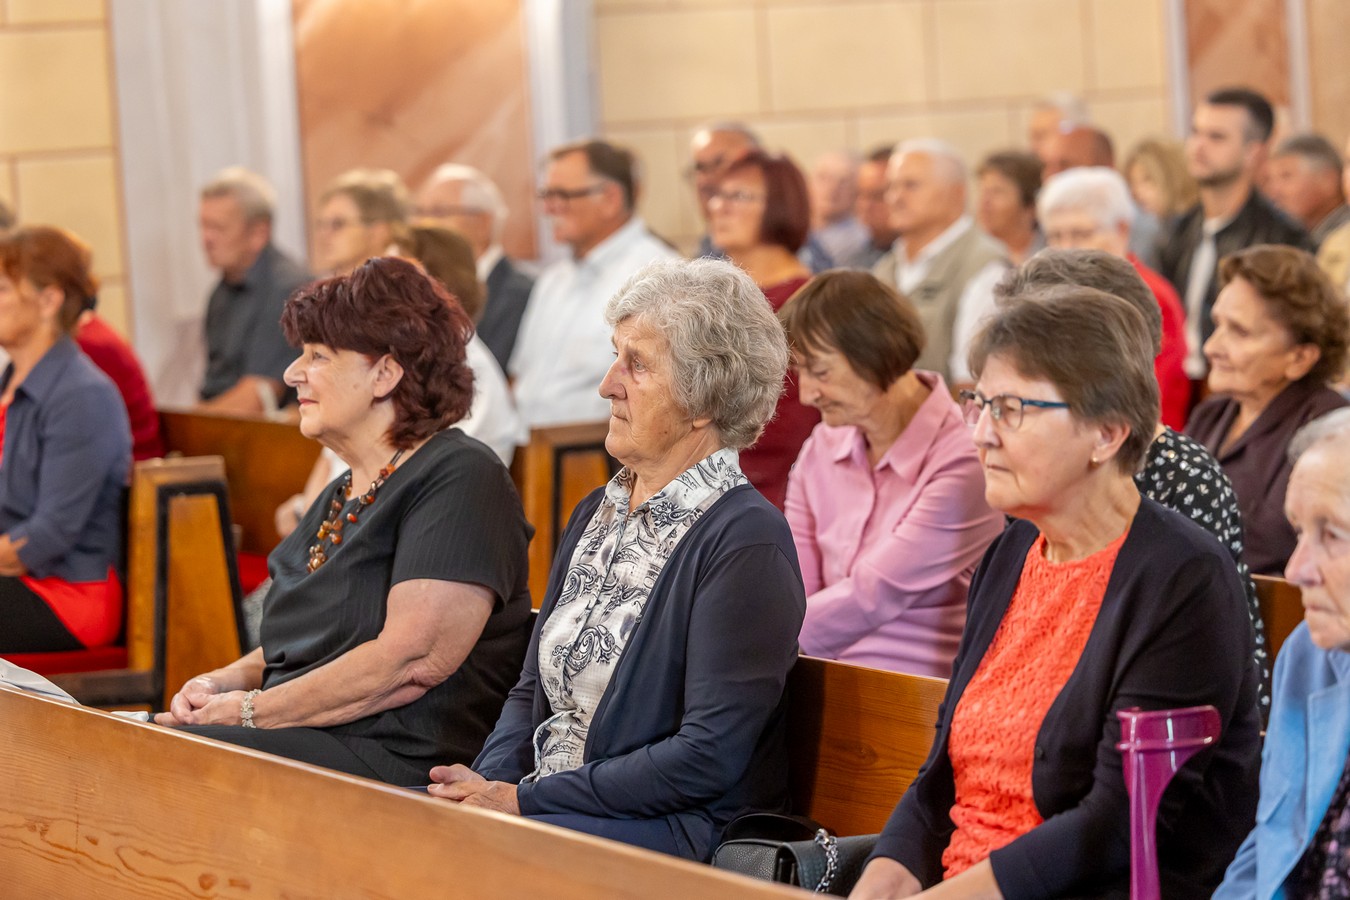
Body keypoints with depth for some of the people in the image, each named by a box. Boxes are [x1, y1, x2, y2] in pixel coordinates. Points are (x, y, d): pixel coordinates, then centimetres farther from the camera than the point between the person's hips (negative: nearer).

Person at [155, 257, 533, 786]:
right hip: (301, 744, 9)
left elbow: (411, 660, -18)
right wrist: (224, 682, 7)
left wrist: (253, 711, -13)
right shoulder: (343, 495, 24)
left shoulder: (460, 480, -7)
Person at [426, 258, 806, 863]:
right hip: (540, 801, 8)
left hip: (683, 830, -8)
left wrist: (525, 800, -17)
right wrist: (490, 780, -3)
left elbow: (709, 757, -18)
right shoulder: (596, 514, 16)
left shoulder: (746, 541, -12)